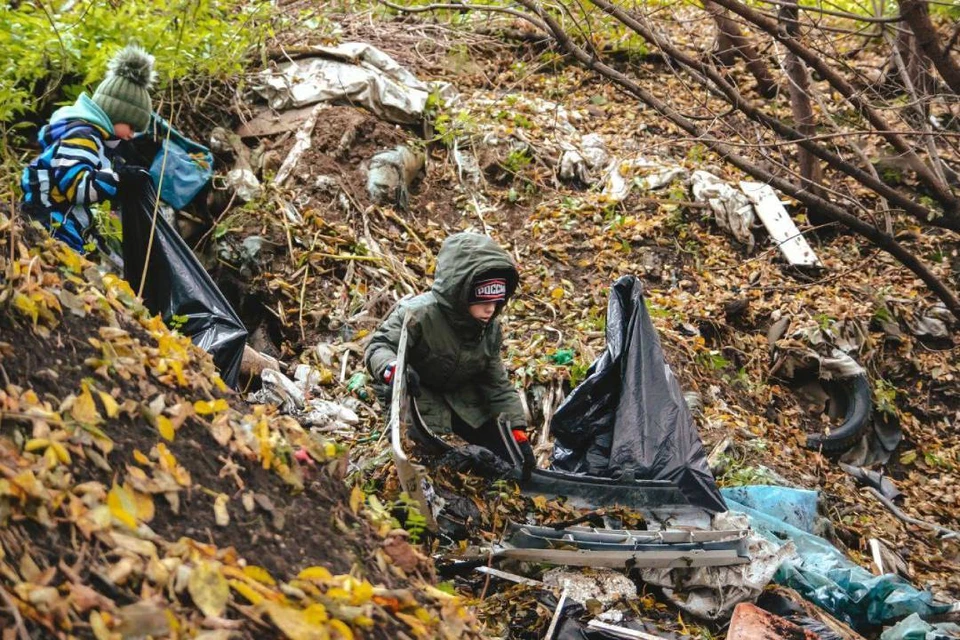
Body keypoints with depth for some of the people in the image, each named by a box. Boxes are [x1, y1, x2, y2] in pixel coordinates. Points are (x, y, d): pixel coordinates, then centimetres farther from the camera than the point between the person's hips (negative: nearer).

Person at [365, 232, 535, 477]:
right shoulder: (420, 314, -29)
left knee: (507, 449, 3)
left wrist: (518, 433, -9)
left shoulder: (490, 329, -7)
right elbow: (378, 346, -27)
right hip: (416, 393, -6)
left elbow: (498, 384, -1)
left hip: (460, 397, 6)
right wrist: (393, 369, -52)